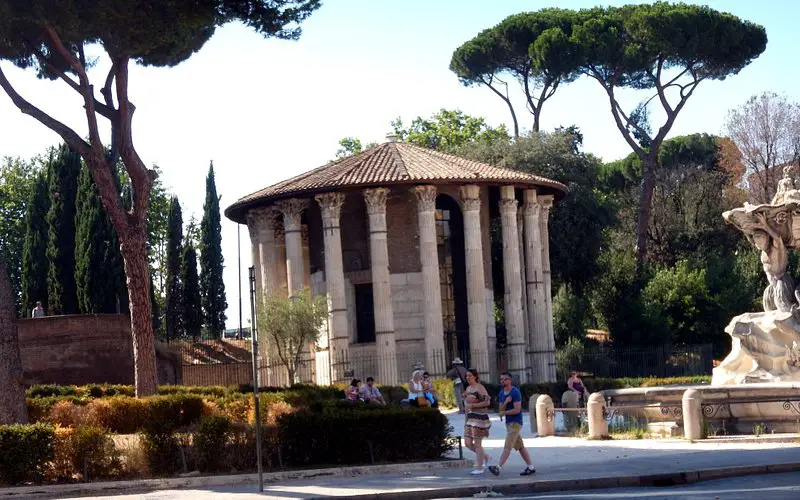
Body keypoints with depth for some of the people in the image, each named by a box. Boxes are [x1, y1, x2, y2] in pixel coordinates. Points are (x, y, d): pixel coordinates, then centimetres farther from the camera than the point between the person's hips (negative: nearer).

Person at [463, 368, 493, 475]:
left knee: (477, 444, -3)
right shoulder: (468, 388, 14)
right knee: (468, 443, 6)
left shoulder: (480, 388, -10)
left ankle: (479, 468, 6)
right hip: (470, 418, 8)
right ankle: (486, 458, 24)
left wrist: (472, 405, -22)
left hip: (479, 418, -8)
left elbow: (487, 402, -18)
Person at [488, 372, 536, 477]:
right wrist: (505, 402, -13)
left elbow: (517, 410, -19)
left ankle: (498, 468, -20)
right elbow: (501, 410, 8)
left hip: (515, 422, -9)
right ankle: (530, 467, 17)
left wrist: (504, 413, -9)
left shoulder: (515, 392, -13)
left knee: (507, 446, -13)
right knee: (520, 446, 11)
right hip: (508, 422, 9)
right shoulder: (502, 393, 12)